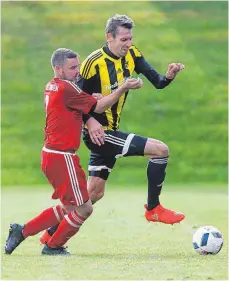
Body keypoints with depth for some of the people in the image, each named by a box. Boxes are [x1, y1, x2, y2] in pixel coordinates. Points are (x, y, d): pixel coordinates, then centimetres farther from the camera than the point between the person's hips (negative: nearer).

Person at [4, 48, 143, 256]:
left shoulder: (52, 87, 12)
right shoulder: (66, 89, -17)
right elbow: (98, 107, -14)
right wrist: (123, 88, -13)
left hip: (50, 153, 10)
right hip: (62, 157, -10)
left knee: (69, 207, 21)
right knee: (84, 209, 0)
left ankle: (22, 231, 21)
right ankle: (53, 246, 14)